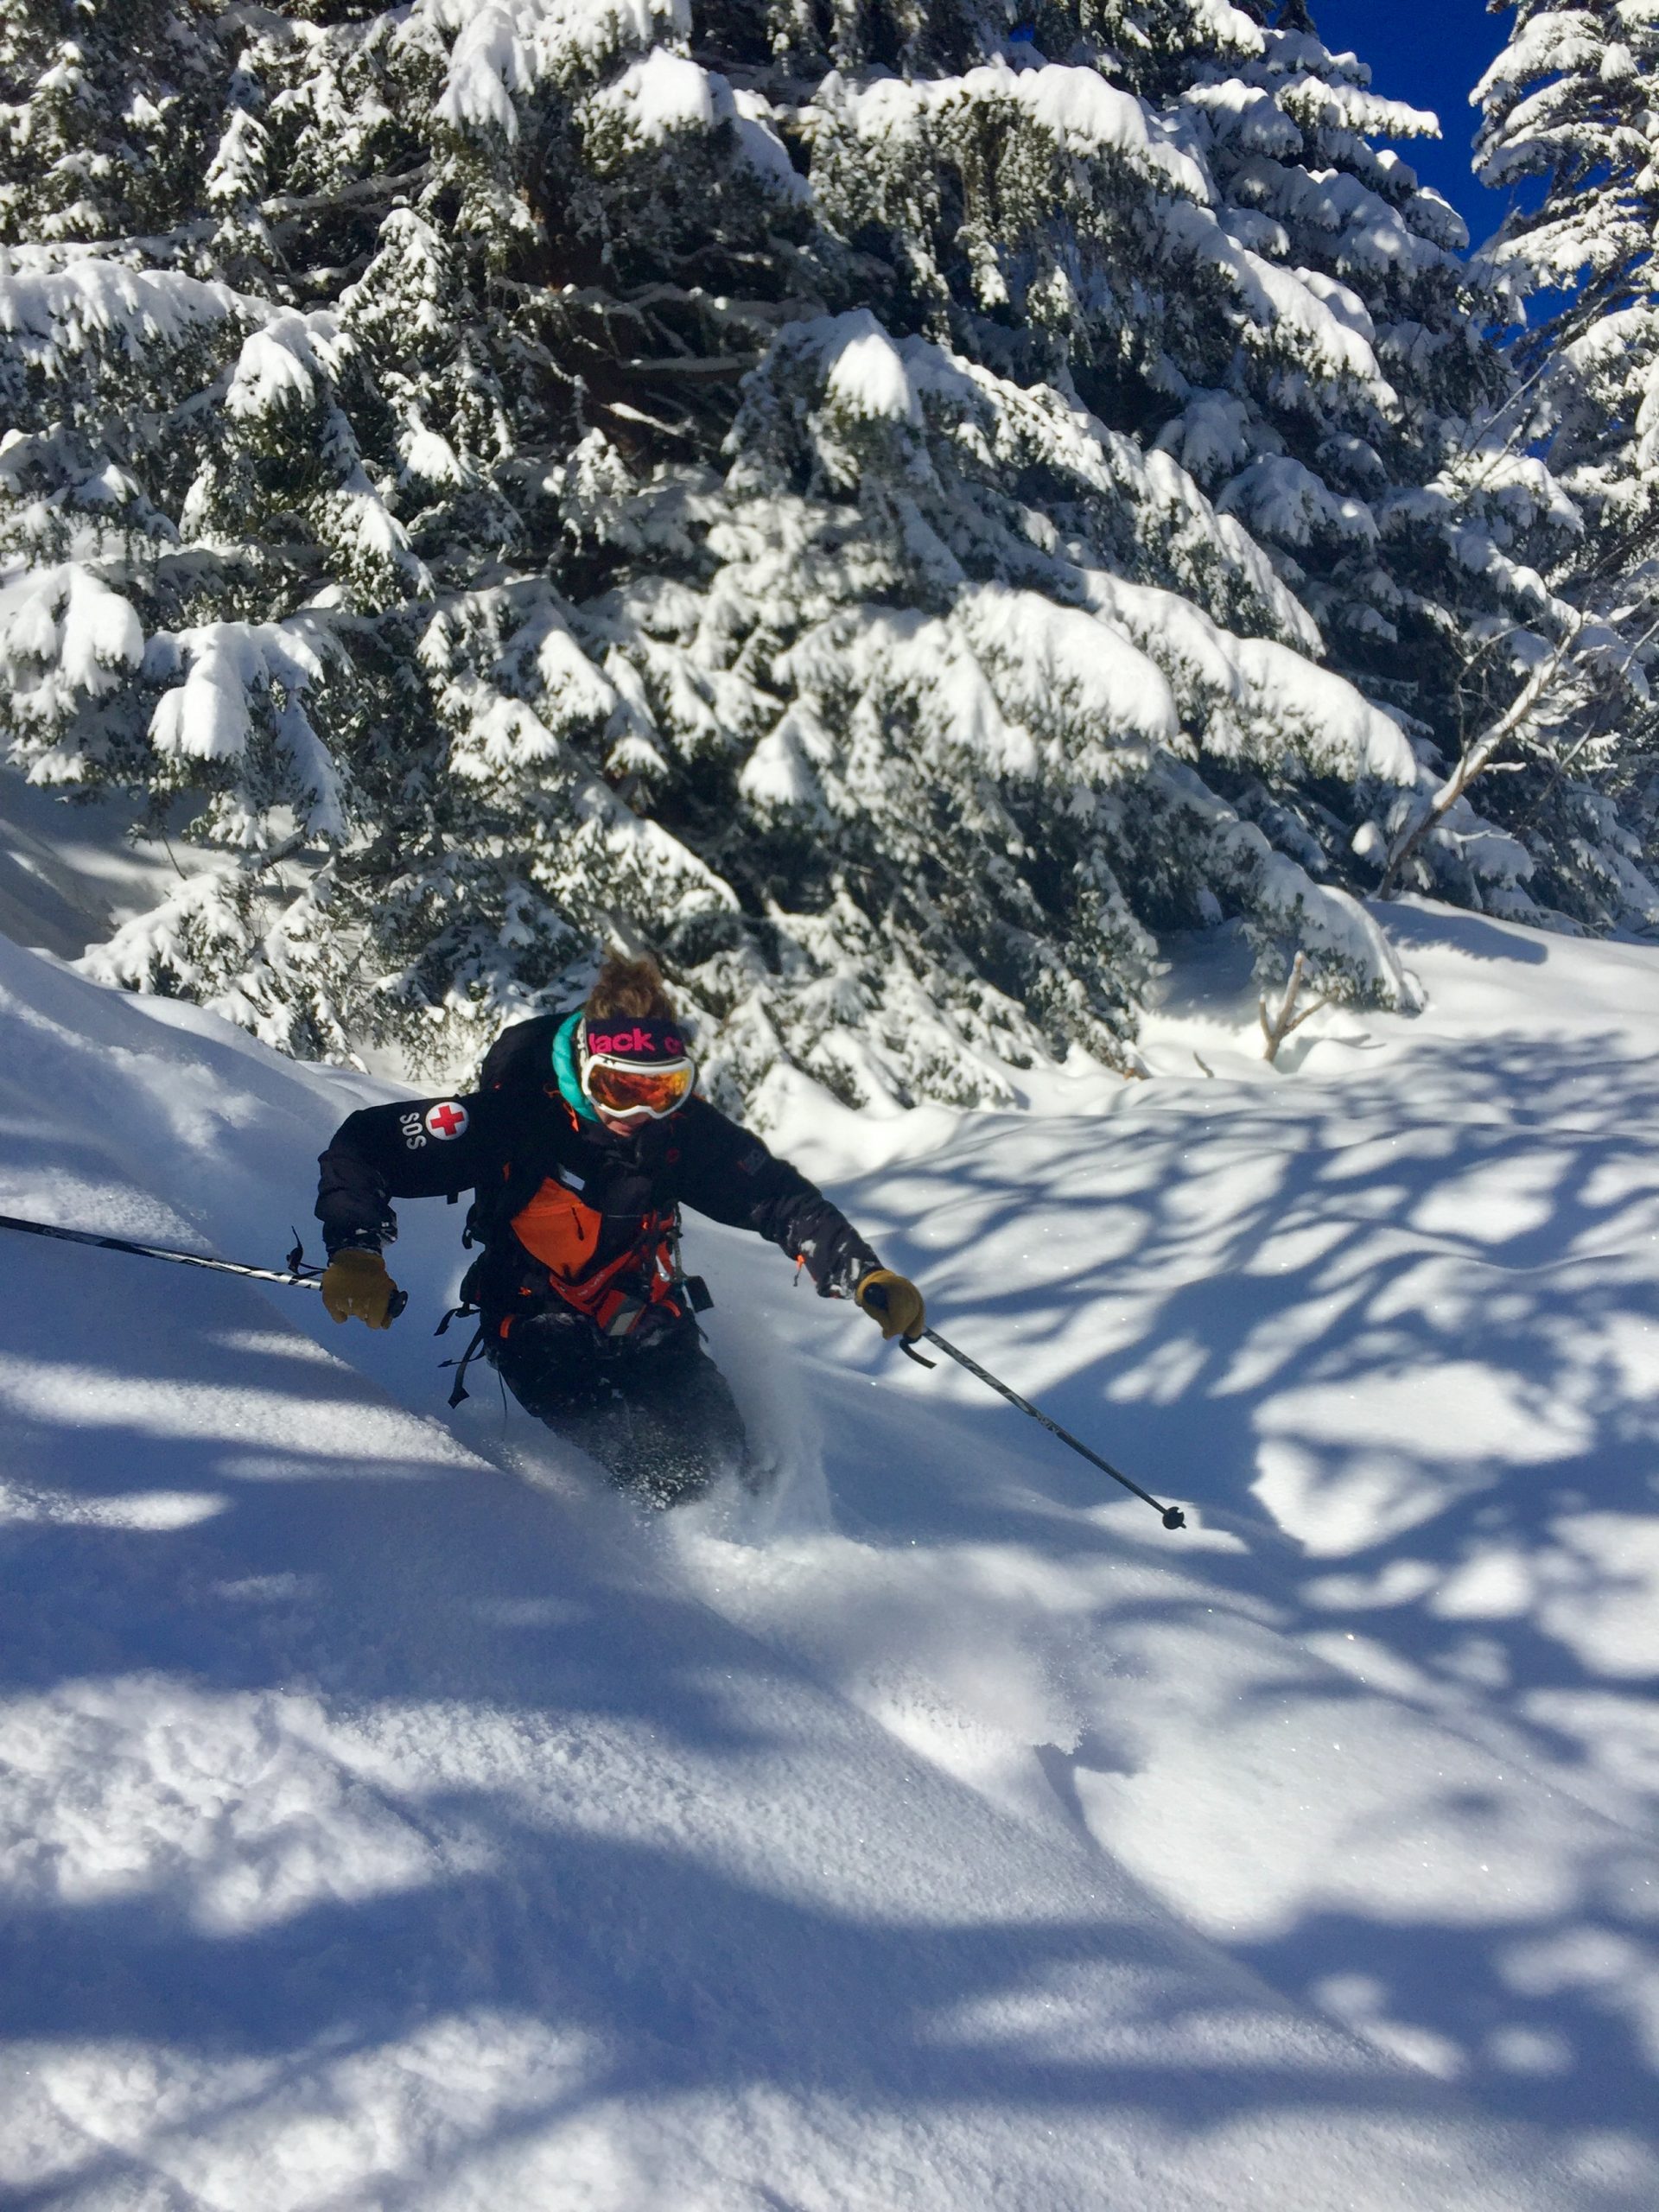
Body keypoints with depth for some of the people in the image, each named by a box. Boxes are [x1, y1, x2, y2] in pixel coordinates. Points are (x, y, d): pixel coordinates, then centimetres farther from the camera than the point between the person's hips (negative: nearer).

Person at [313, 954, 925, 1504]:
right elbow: (363, 1146, -17)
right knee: (665, 1466, -24)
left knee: (726, 1466, -8)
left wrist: (862, 1273, -18)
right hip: (542, 1333, -3)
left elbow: (781, 1198, -5)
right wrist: (356, 1250, -31)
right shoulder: (514, 1117, -22)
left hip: (649, 1328, 4)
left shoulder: (684, 1128, -13)